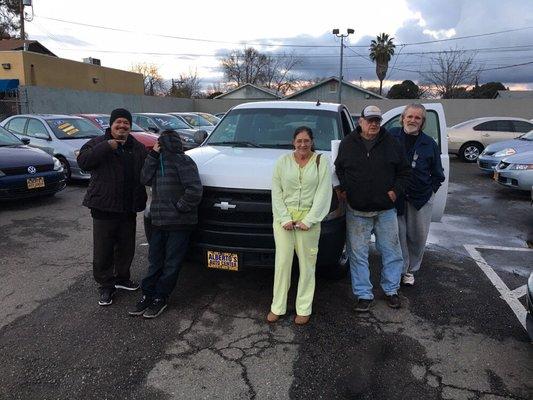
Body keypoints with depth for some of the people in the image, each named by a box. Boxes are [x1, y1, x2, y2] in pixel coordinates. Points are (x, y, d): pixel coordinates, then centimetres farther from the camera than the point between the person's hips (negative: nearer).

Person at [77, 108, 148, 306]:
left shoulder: (138, 148, 10)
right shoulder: (98, 143, -1)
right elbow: (83, 161, -18)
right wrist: (107, 147, -23)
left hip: (129, 209, 4)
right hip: (104, 208, -4)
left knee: (126, 248, 16)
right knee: (103, 251, 1)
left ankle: (122, 278, 35)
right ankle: (106, 286, 16)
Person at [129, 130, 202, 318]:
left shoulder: (182, 161, -13)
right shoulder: (159, 161, 13)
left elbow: (195, 190, -21)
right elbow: (145, 179, 1)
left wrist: (180, 206, -14)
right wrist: (153, 155, -3)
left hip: (179, 224, -7)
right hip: (159, 221, 7)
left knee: (171, 264, 6)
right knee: (155, 261, 14)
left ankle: (161, 298, 18)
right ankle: (147, 295, 25)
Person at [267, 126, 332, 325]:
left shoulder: (321, 162, 1)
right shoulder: (283, 161, 5)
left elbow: (323, 194, -4)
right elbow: (276, 192, 3)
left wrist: (308, 220, -12)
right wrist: (284, 218, -9)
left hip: (309, 219, -1)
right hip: (283, 217, 1)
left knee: (307, 264, 4)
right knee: (282, 262, 3)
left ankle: (304, 309, 16)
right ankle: (277, 307, 15)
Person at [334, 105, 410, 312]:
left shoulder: (391, 143, 3)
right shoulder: (347, 143, 2)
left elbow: (404, 170, 10)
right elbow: (338, 169, 12)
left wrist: (396, 190, -3)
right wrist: (344, 189, -1)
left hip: (386, 210, 1)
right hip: (357, 211, -1)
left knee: (391, 251, 10)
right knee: (358, 254, 4)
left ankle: (391, 290, 29)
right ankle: (364, 294, 16)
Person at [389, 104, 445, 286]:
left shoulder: (429, 144, 3)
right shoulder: (392, 136, -3)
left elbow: (438, 174, 13)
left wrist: (431, 189, 4)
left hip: (421, 198, 2)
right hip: (396, 196, -1)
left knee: (418, 236, 8)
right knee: (399, 235, 3)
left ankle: (411, 270, 26)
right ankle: (402, 269, 18)